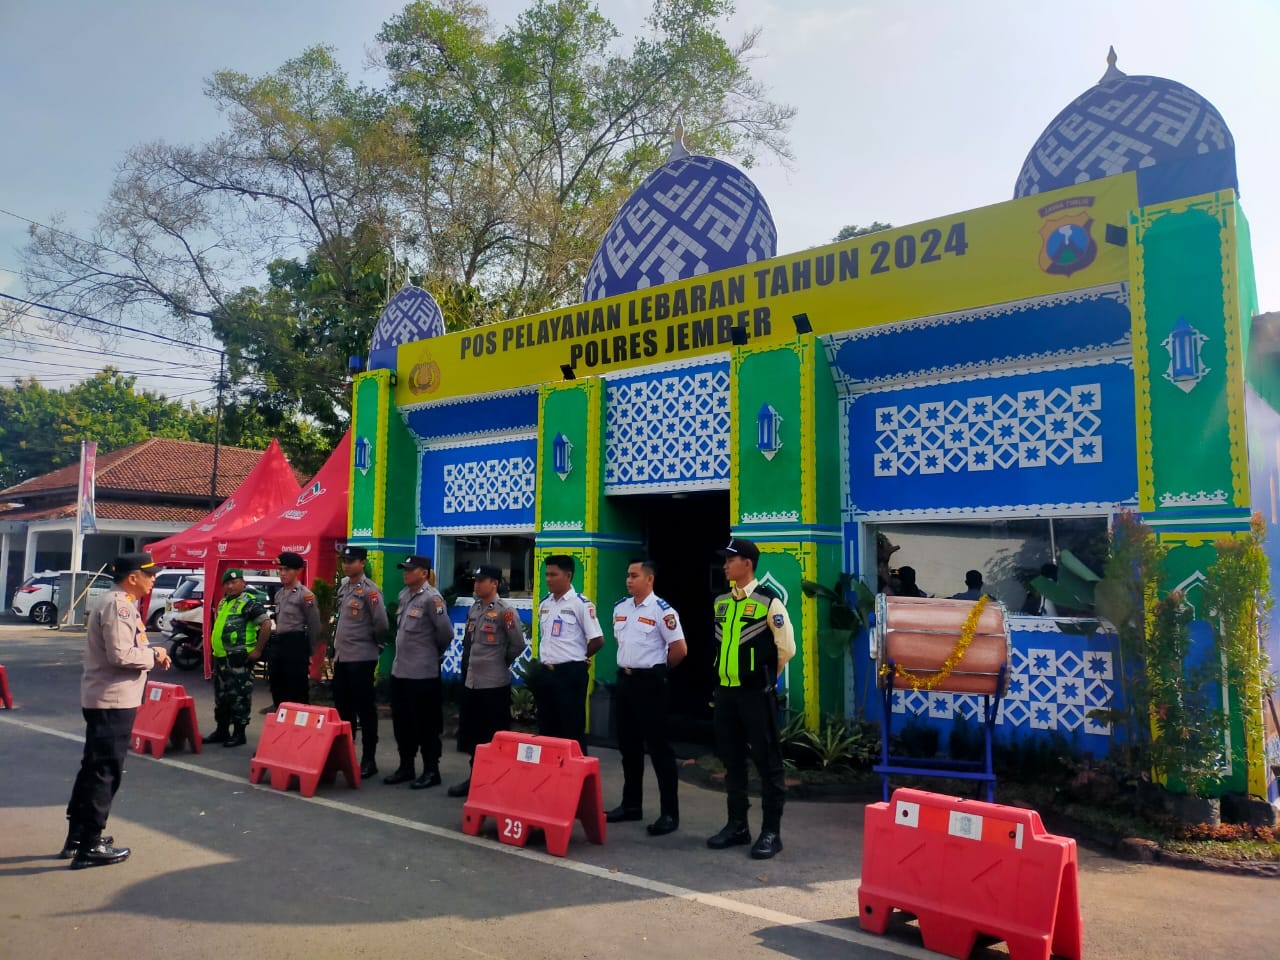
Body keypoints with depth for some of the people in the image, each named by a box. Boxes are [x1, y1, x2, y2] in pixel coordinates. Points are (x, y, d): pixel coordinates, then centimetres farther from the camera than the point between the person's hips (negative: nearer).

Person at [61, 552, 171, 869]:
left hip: (104, 699, 11)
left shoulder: (120, 602, 13)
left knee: (94, 768, 19)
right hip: (113, 700, -11)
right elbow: (121, 655, -26)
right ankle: (90, 847, 6)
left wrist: (149, 652, 3)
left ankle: (77, 837, 30)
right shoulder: (118, 605, -19)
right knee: (105, 771, -2)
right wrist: (154, 655, -11)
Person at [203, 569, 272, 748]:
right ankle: (221, 731, 26)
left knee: (239, 696, -4)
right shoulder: (223, 602, 16)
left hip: (239, 659, -9)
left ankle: (239, 733, 3)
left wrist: (257, 649, -18)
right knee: (221, 695, 16)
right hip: (220, 657, 9)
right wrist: (214, 647, 21)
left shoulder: (249, 602, -12)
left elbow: (266, 624, -20)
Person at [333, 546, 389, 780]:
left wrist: (375, 643, -2)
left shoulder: (369, 590, -14)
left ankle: (368, 760, 7)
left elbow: (381, 623, -17)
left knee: (364, 709, -1)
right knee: (342, 707, 16)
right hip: (341, 656, 8)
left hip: (361, 658, -8)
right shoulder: (342, 586, 11)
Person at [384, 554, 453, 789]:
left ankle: (431, 771, 12)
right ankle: (406, 767, 28)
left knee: (425, 724, 1)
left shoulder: (432, 598, -15)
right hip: (399, 669, 8)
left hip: (422, 672, -8)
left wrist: (435, 653, 2)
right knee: (401, 722, 15)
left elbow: (446, 632, -14)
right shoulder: (403, 595, 10)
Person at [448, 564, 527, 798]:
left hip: (495, 683, -7)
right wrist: (466, 669, 14)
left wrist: (501, 662, 2)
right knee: (472, 733, 15)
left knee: (495, 736, 2)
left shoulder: (505, 610, -12)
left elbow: (518, 645, -10)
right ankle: (475, 776, 27)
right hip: (471, 682, 7)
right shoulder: (473, 609, 10)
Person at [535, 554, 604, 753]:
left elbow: (598, 639, -11)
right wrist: (544, 661, 10)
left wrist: (578, 658, 0)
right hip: (546, 672, 7)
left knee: (573, 728, 1)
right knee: (546, 728, 13)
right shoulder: (544, 603, 10)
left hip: (570, 673, -7)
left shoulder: (581, 604, -11)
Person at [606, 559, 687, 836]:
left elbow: (680, 648, -13)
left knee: (658, 746, -3)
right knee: (628, 745, 14)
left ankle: (670, 813, 4)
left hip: (649, 681, -7)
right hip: (624, 679, 8)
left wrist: (656, 668, -1)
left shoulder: (662, 610, -14)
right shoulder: (620, 608, 9)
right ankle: (631, 804, 27)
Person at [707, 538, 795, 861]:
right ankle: (737, 825, 27)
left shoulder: (769, 601, -11)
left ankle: (771, 831, 11)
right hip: (725, 690, 7)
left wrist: (765, 676, 4)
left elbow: (787, 648, -7)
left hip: (755, 692, -7)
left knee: (767, 761, 1)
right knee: (731, 759, 14)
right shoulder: (721, 601, 9)